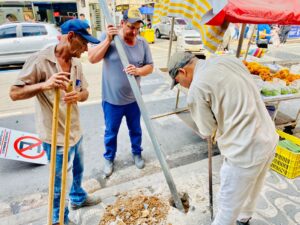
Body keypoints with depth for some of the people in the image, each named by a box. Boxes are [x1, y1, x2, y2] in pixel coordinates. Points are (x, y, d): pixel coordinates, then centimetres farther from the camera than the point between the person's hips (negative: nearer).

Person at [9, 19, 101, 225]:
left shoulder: (76, 63, 2)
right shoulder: (40, 60, -18)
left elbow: (85, 93, 7)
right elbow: (14, 93, -16)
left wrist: (78, 95, -17)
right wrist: (44, 85, -33)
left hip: (76, 131, 7)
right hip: (56, 137, -7)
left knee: (78, 170, 27)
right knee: (59, 181, 14)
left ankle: (78, 198, 55)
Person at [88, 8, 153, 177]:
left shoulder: (143, 43, -4)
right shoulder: (108, 37, -10)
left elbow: (150, 66, 0)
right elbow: (92, 58, -16)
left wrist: (138, 71, -22)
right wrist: (108, 40, -24)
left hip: (134, 99, 2)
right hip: (112, 100, -2)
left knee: (136, 130, 21)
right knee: (111, 132, 16)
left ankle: (137, 153, 46)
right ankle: (109, 158, 40)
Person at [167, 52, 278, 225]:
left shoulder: (197, 88, -18)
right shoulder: (230, 60, 5)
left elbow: (207, 132, -9)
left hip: (245, 152, -8)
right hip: (269, 139, 9)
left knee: (229, 203, 17)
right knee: (252, 189, 32)